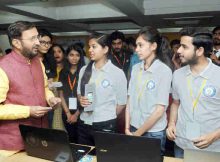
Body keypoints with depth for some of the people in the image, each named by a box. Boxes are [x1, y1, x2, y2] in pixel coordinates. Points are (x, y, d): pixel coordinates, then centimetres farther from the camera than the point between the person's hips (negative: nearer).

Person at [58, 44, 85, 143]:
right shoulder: (63, 72, 5)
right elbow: (61, 94, 5)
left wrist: (76, 114, -7)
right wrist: (68, 113, -4)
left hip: (81, 112, -3)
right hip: (66, 113, 3)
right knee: (71, 139, 13)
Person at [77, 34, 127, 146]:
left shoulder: (117, 73, -9)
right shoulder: (84, 70, 5)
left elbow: (122, 102, -2)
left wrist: (109, 117, 6)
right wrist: (81, 100, -6)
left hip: (105, 126, -4)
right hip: (84, 124, 4)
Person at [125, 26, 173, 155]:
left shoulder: (164, 71, -13)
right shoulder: (135, 68, 2)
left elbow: (159, 110, -13)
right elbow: (130, 101, 4)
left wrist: (138, 133, -9)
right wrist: (127, 128, 0)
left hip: (153, 132, -4)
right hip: (133, 128, 4)